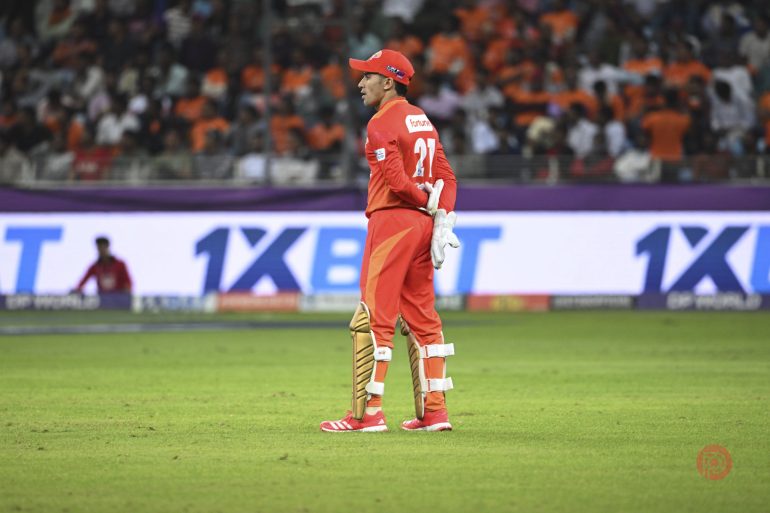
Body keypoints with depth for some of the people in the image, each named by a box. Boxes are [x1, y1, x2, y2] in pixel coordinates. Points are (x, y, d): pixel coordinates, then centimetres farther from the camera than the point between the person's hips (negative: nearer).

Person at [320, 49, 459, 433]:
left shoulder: (381, 124, -11)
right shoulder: (423, 121, 16)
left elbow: (396, 181, -20)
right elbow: (446, 176, 10)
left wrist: (428, 201, -4)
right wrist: (443, 217, -1)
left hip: (392, 221, -9)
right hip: (423, 224, 9)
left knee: (374, 318, -7)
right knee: (421, 318, 12)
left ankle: (367, 412, -9)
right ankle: (434, 411, 12)